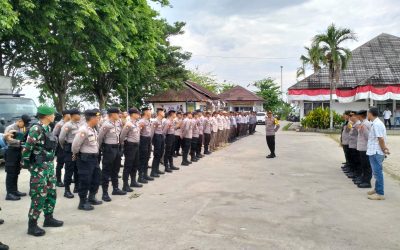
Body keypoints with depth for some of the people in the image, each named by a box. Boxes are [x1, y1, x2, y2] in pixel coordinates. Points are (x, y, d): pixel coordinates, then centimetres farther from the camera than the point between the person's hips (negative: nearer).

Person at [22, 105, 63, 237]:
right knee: (39, 196, -2)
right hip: (39, 167, -9)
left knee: (51, 193, 16)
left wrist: (50, 163, 15)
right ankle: (32, 225, 9)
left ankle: (48, 218, 29)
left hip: (49, 165, 9)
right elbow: (26, 148, -19)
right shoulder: (36, 129, -18)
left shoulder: (48, 128, 9)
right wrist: (25, 164, -10)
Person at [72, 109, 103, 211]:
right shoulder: (83, 130, -21)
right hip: (85, 158, -9)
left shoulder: (94, 129, 8)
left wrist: (95, 153, 14)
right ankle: (82, 203, 15)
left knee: (96, 178, 18)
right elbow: (75, 145, -20)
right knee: (85, 180, 1)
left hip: (94, 157, 9)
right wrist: (76, 155, -5)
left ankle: (91, 198, 35)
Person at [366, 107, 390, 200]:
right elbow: (380, 139, 15)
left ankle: (380, 193, 1)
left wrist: (384, 150, -13)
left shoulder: (376, 124, -19)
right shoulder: (376, 123, 14)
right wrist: (384, 147, 9)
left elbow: (381, 139, -22)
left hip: (375, 152, -10)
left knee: (377, 172, -4)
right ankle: (377, 189, 30)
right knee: (377, 172, 18)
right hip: (374, 152, 10)